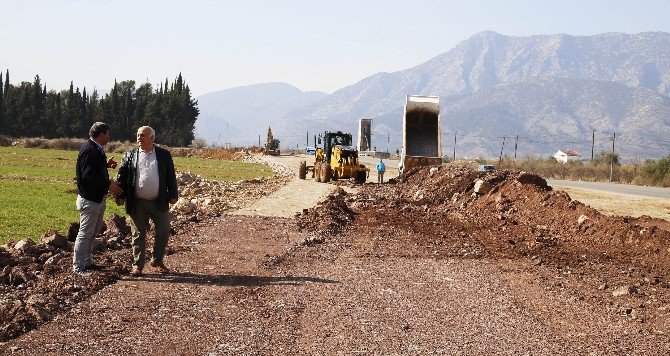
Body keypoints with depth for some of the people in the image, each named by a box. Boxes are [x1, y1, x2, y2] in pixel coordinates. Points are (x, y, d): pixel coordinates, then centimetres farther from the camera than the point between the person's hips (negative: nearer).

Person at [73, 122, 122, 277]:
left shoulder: (95, 149, 13)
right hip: (90, 199, -11)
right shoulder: (89, 150, -20)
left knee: (93, 232, 19)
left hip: (98, 198, 11)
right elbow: (88, 176, -25)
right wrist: (108, 184, -19)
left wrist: (106, 164, 9)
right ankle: (78, 267, 1)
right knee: (85, 233, -5)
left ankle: (87, 262, 29)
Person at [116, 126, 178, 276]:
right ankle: (138, 265, 14)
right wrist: (120, 196, -5)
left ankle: (157, 261, 21)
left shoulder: (164, 155, 4)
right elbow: (121, 176, 2)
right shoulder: (130, 155, 4)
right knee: (138, 234, 5)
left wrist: (173, 195, 1)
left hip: (159, 202, 1)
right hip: (137, 202, -1)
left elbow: (171, 176, 6)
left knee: (163, 231, 4)